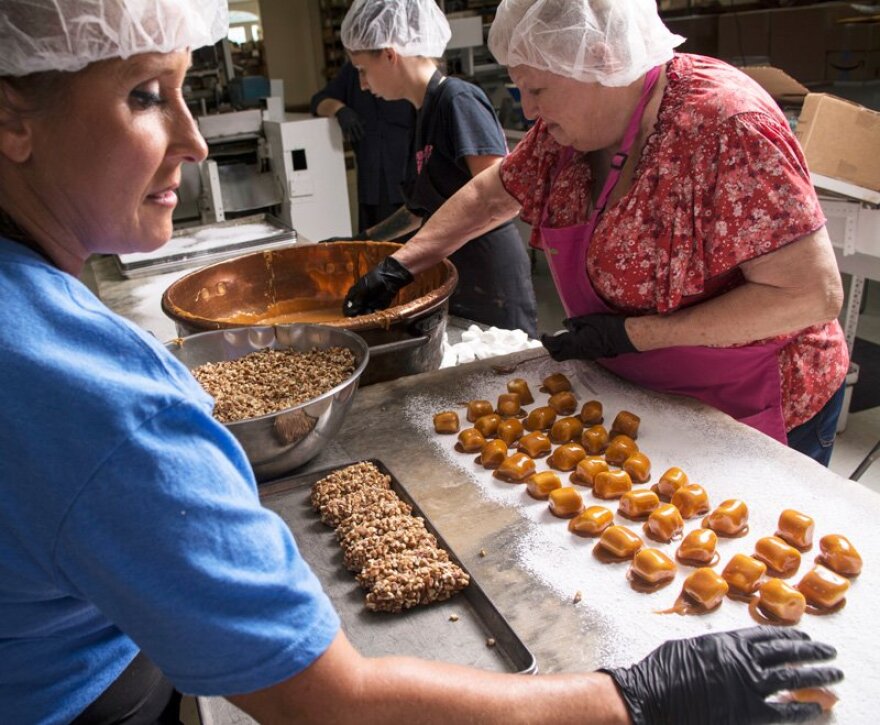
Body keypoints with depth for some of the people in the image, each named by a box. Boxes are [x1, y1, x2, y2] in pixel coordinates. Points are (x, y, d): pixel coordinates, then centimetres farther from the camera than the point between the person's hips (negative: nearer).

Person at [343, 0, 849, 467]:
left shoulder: (724, 124, -28)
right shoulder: (574, 124, -6)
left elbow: (816, 293, -29)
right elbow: (490, 197, 9)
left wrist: (634, 333, -28)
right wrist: (399, 268, 2)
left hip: (754, 416, -6)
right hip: (642, 397, 7)